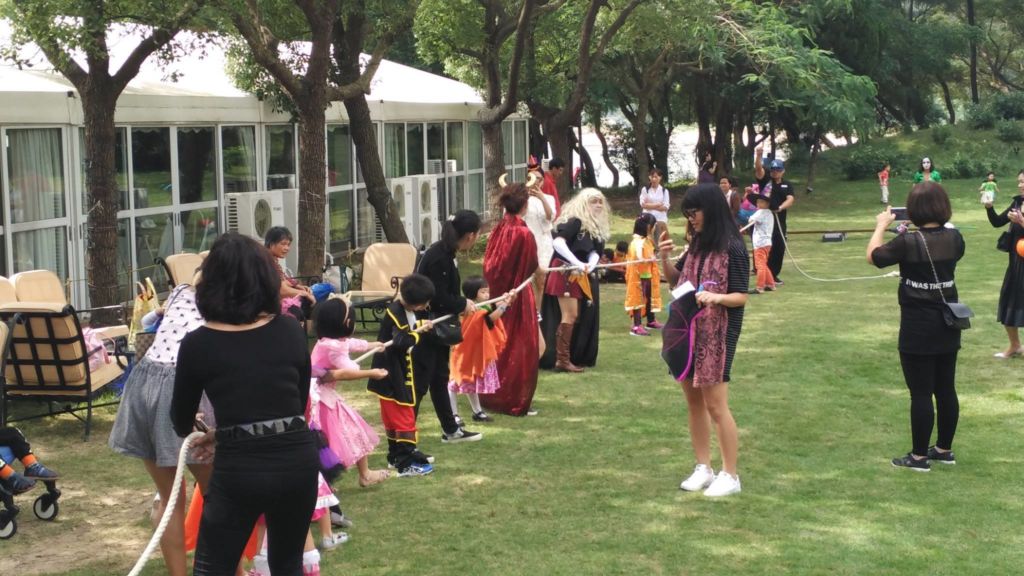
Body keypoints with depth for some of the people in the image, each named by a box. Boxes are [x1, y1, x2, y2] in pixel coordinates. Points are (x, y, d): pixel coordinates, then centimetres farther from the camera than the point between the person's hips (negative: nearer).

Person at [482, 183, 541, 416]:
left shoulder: (498, 230, -1)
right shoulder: (523, 233, -20)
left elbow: (489, 264, 5)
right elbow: (531, 267, -13)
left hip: (497, 293, 7)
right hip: (518, 296, -7)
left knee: (499, 345, 18)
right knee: (520, 348, 4)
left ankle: (492, 396, 27)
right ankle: (515, 401, 7)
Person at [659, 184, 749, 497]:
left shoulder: (732, 248, -12)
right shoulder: (697, 245, 9)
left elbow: (741, 296, -13)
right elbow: (675, 279, 19)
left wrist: (717, 297, -32)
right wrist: (664, 258, 0)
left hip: (716, 335, -7)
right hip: (688, 331, 7)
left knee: (715, 405, -5)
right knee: (694, 402, 11)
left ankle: (730, 475, 5)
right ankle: (703, 468, 20)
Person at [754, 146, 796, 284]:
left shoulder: (787, 185, 8)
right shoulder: (765, 180, 1)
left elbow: (790, 199, -8)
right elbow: (758, 169, -16)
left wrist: (780, 207, -27)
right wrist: (758, 155, -34)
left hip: (779, 220, 4)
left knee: (780, 248, 9)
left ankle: (773, 275, 21)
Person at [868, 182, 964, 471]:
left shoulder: (908, 242, -18)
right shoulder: (954, 237, -2)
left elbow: (873, 256, -3)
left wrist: (881, 226, 10)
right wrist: (937, 223, 21)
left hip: (917, 329, -6)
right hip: (948, 325, 6)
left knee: (921, 393, 1)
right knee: (946, 389, 14)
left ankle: (919, 456, 9)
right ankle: (944, 449, 27)